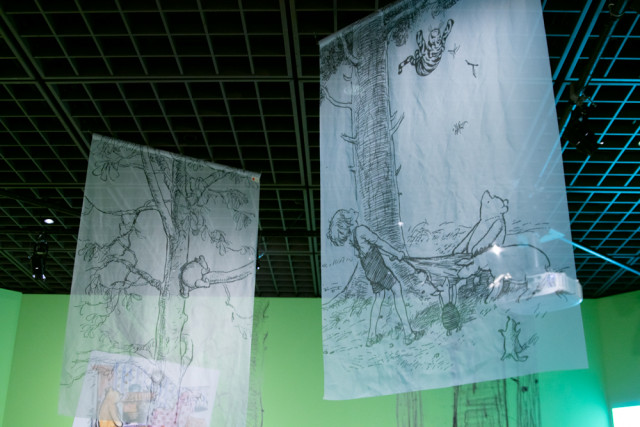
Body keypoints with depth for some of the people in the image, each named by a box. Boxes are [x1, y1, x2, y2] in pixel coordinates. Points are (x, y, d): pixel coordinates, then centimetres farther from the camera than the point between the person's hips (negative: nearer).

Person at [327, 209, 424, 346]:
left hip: (369, 270, 9)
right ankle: (408, 333, -5)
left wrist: (390, 254, 27)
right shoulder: (361, 230, -17)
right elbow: (380, 243, -13)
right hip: (376, 266, -9)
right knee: (397, 291, -4)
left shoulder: (350, 235, 11)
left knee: (378, 297, 18)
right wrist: (397, 253, -3)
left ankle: (371, 336, 21)